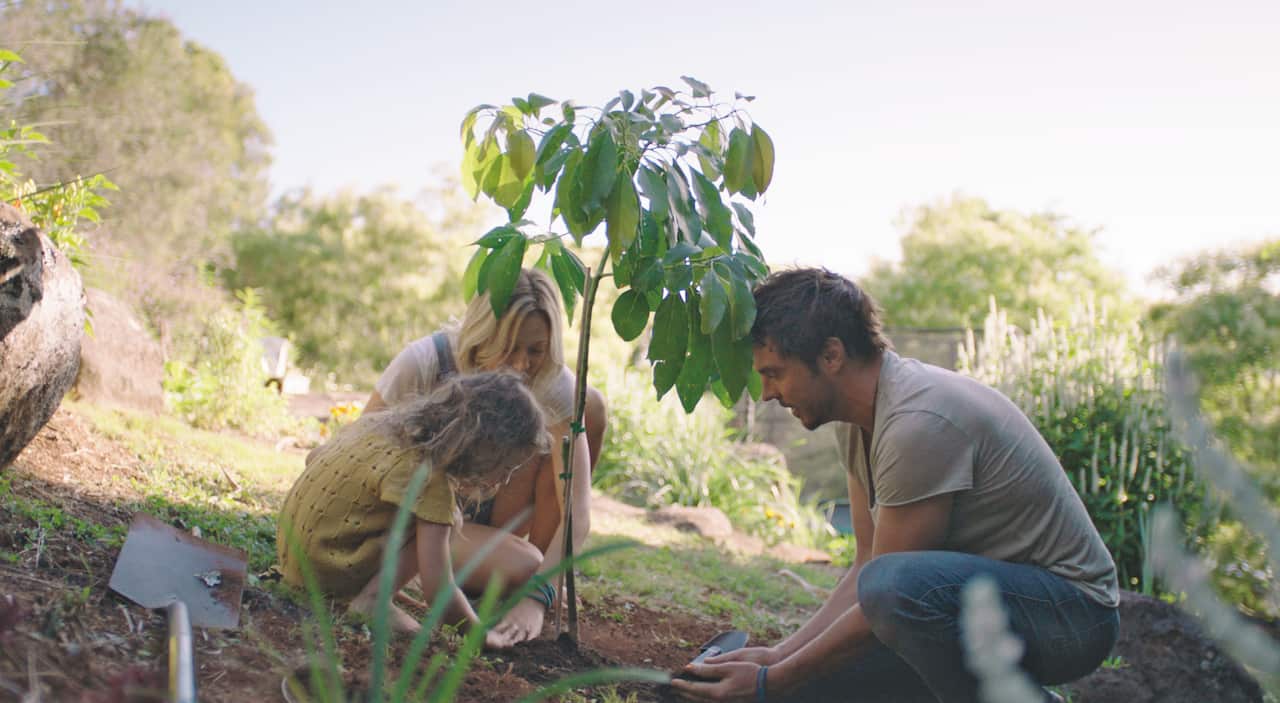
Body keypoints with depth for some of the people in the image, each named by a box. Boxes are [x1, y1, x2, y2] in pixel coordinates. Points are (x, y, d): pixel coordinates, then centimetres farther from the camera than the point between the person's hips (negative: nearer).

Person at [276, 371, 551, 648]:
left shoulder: (382, 421, 3)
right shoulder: (431, 481, -23)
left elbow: (314, 457, 19)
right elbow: (438, 590, -23)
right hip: (327, 569, -9)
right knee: (448, 519, -13)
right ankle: (373, 599, -14)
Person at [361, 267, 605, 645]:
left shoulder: (553, 382, -23)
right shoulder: (423, 362, -27)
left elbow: (577, 511, -29)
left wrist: (537, 599, -43)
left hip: (490, 507, 3)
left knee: (589, 404, -20)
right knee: (521, 568, -33)